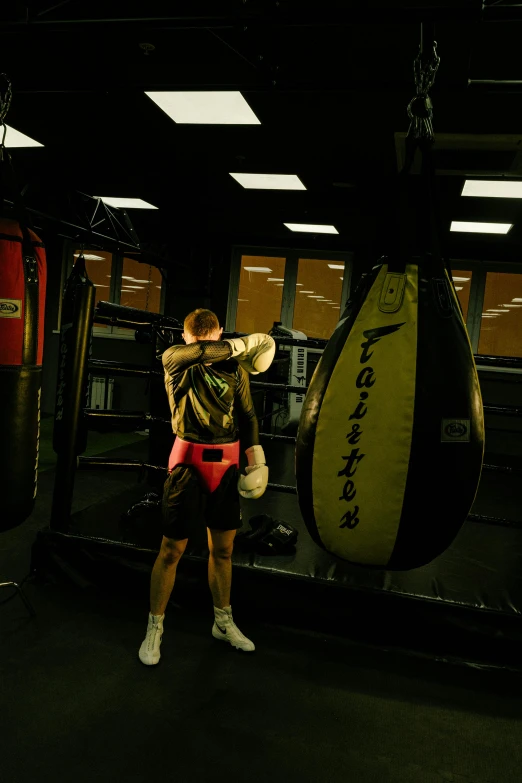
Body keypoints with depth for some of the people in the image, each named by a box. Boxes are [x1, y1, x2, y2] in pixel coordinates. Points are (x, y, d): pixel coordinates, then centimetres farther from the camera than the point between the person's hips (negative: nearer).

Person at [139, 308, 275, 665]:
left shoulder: (235, 368, 4)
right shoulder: (174, 359, -5)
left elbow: (248, 415, 11)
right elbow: (203, 353, -26)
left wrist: (257, 457, 4)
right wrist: (245, 344, -14)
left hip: (227, 463, 4)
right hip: (189, 461, -3)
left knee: (223, 548, 15)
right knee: (172, 550, 4)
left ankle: (223, 622, 33)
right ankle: (155, 629, 22)